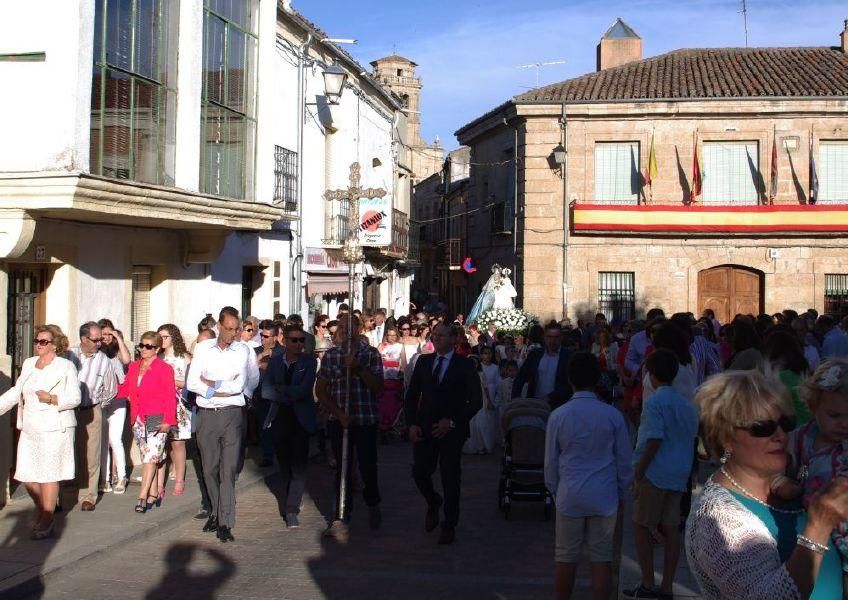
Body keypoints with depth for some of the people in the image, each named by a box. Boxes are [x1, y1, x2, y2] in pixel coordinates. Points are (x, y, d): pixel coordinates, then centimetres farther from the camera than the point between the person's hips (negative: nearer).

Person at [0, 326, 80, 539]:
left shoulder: (66, 366, -4)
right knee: (26, 476, 6)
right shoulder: (28, 364, 14)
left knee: (49, 475, -4)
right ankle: (42, 511, 30)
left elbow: (75, 398, -8)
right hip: (30, 429, 6)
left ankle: (46, 523, 6)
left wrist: (52, 398, -22)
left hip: (54, 429, -6)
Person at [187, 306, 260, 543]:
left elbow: (241, 385, -9)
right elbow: (192, 383, -1)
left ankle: (225, 523, -3)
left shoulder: (244, 351, 1)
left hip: (232, 415, -3)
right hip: (206, 415, 3)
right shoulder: (203, 348, 7)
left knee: (228, 470, -5)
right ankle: (216, 512, 29)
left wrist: (211, 385, -3)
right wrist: (226, 387, -9)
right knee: (209, 469, 11)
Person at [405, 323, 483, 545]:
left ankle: (449, 525, 19)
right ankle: (433, 504, 33)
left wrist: (452, 422, -14)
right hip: (424, 428, 3)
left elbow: (476, 401, -6)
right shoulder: (423, 362, 8)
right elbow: (411, 395, 10)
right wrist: (412, 423, -3)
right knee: (420, 472, 0)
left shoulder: (465, 365, -3)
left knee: (451, 477, 3)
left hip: (451, 430, -3)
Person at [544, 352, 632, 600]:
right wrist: (620, 492, 16)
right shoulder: (612, 415, -6)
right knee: (602, 559, 9)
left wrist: (555, 490, 18)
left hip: (569, 496, 0)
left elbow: (550, 462, 2)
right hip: (604, 496, 0)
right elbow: (624, 460, 2)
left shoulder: (558, 416, -6)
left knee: (565, 558, 11)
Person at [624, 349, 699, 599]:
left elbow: (654, 440, -18)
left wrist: (639, 471, -12)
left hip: (656, 473, -7)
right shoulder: (687, 403, 10)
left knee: (641, 526, 4)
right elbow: (693, 437, 14)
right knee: (671, 528, 9)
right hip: (680, 473, 7)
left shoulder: (654, 401, -13)